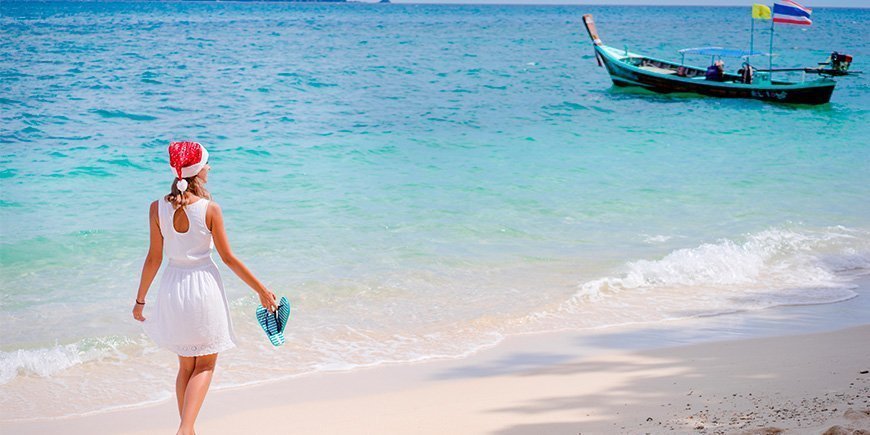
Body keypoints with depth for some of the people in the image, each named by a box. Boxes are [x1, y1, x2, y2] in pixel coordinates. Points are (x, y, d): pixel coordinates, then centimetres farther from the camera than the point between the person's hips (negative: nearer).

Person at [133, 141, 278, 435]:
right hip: (204, 286, -3)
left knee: (186, 366, 19)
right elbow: (228, 258, -8)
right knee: (205, 365, 10)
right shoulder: (210, 209, -14)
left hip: (173, 287, 4)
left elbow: (154, 258, -2)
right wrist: (261, 290, 1)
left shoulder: (158, 208, -5)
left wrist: (140, 299, 10)